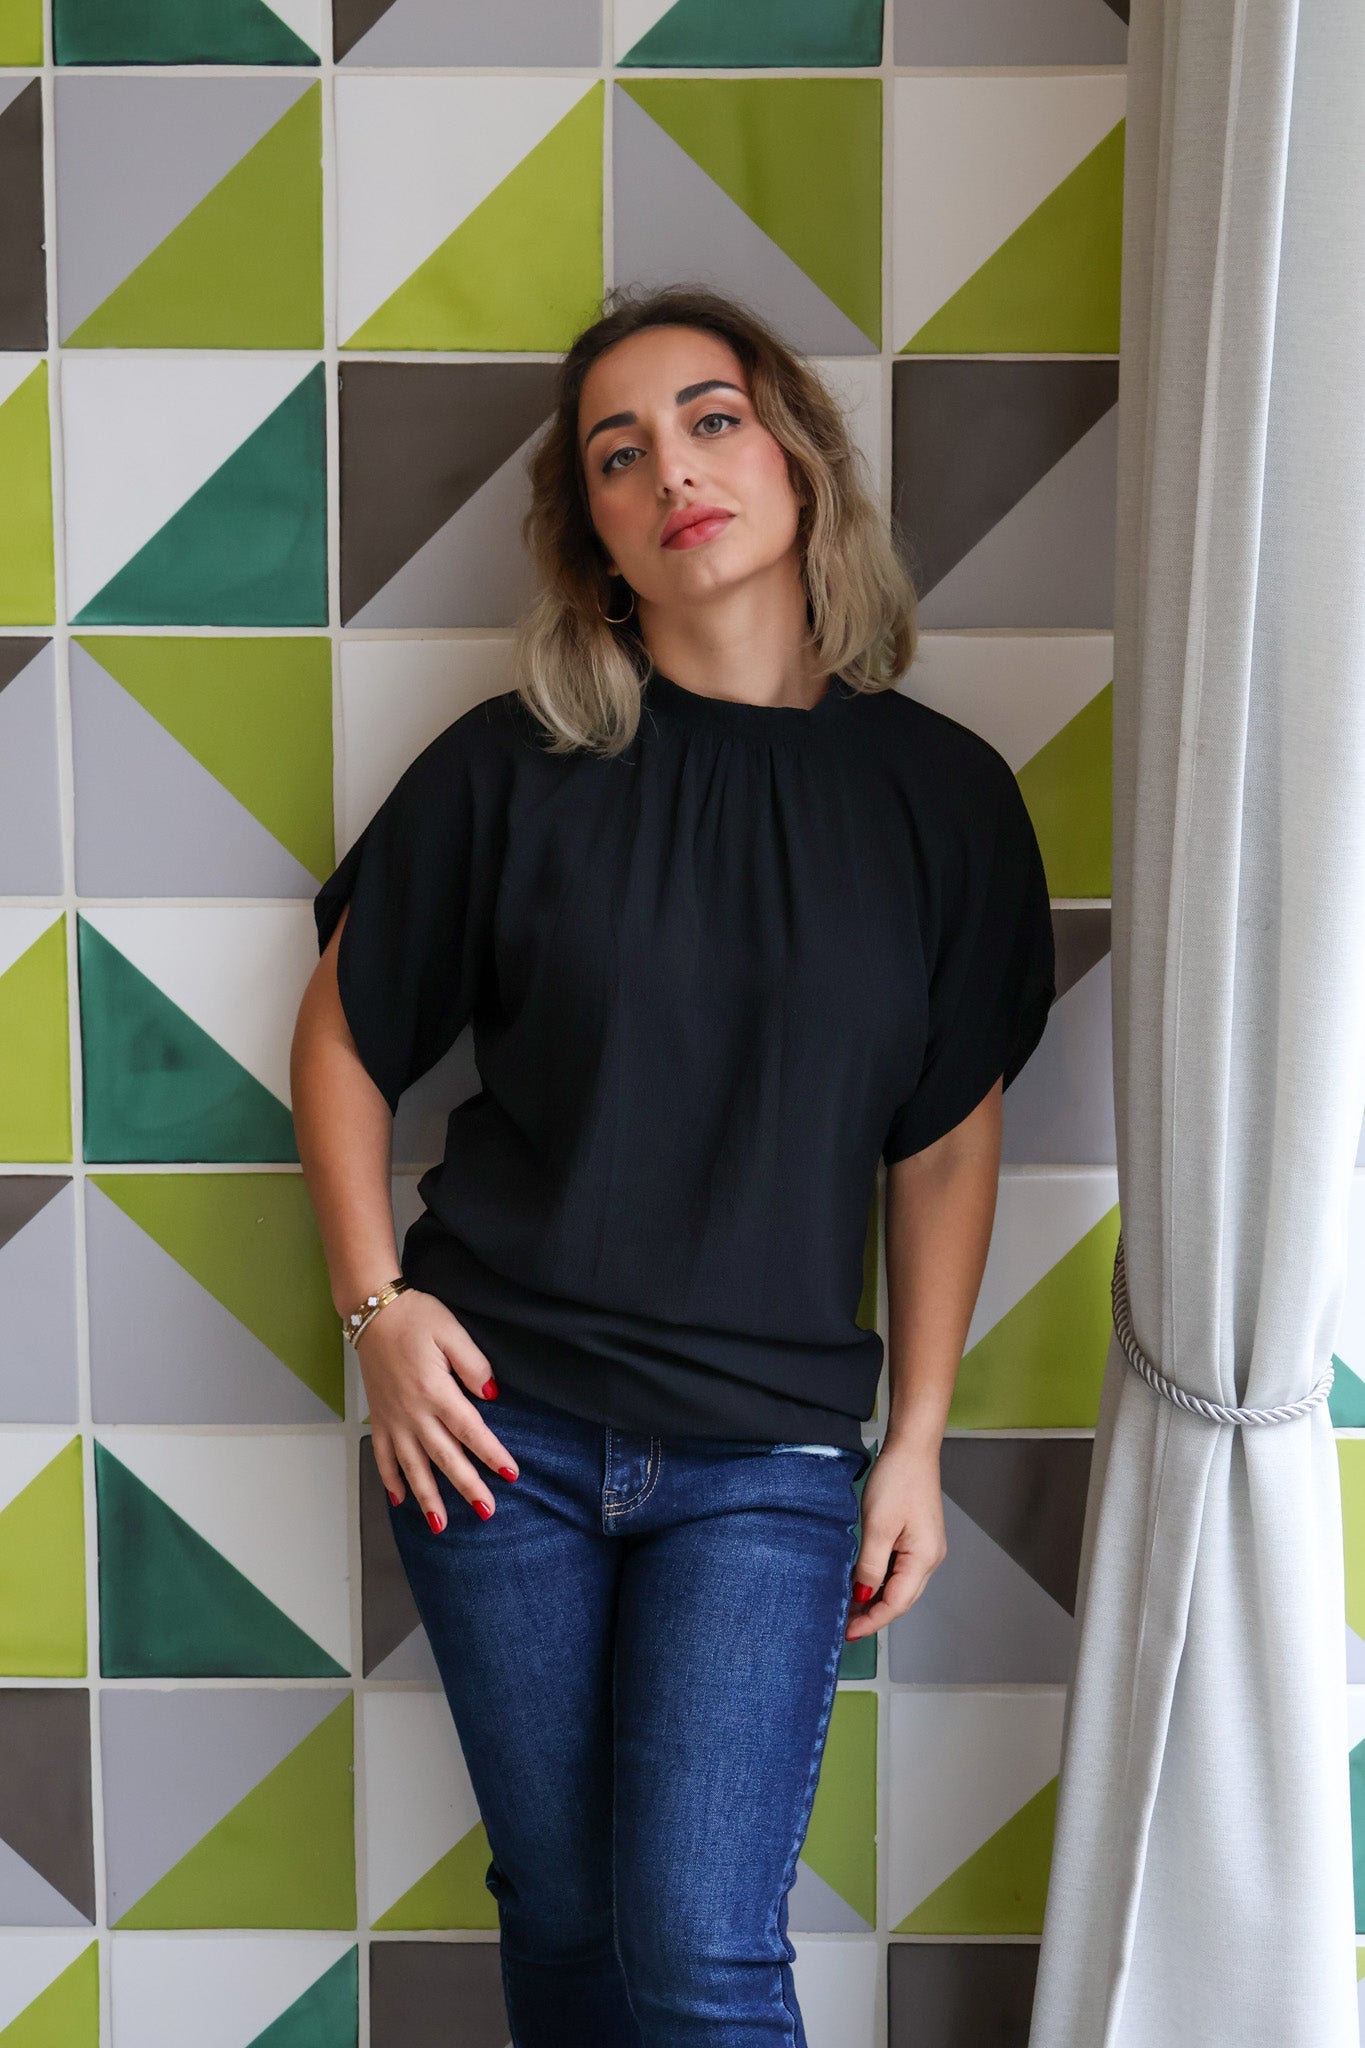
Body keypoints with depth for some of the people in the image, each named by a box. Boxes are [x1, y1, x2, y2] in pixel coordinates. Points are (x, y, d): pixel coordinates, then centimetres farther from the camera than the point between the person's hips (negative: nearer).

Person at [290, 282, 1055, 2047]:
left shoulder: (941, 794, -1)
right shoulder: (516, 765, -3)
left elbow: (949, 1140, 5)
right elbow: (341, 1035, 7)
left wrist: (917, 1438, 4)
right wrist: (374, 1303, -3)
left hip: (766, 1454, 0)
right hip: (499, 1425, 1)